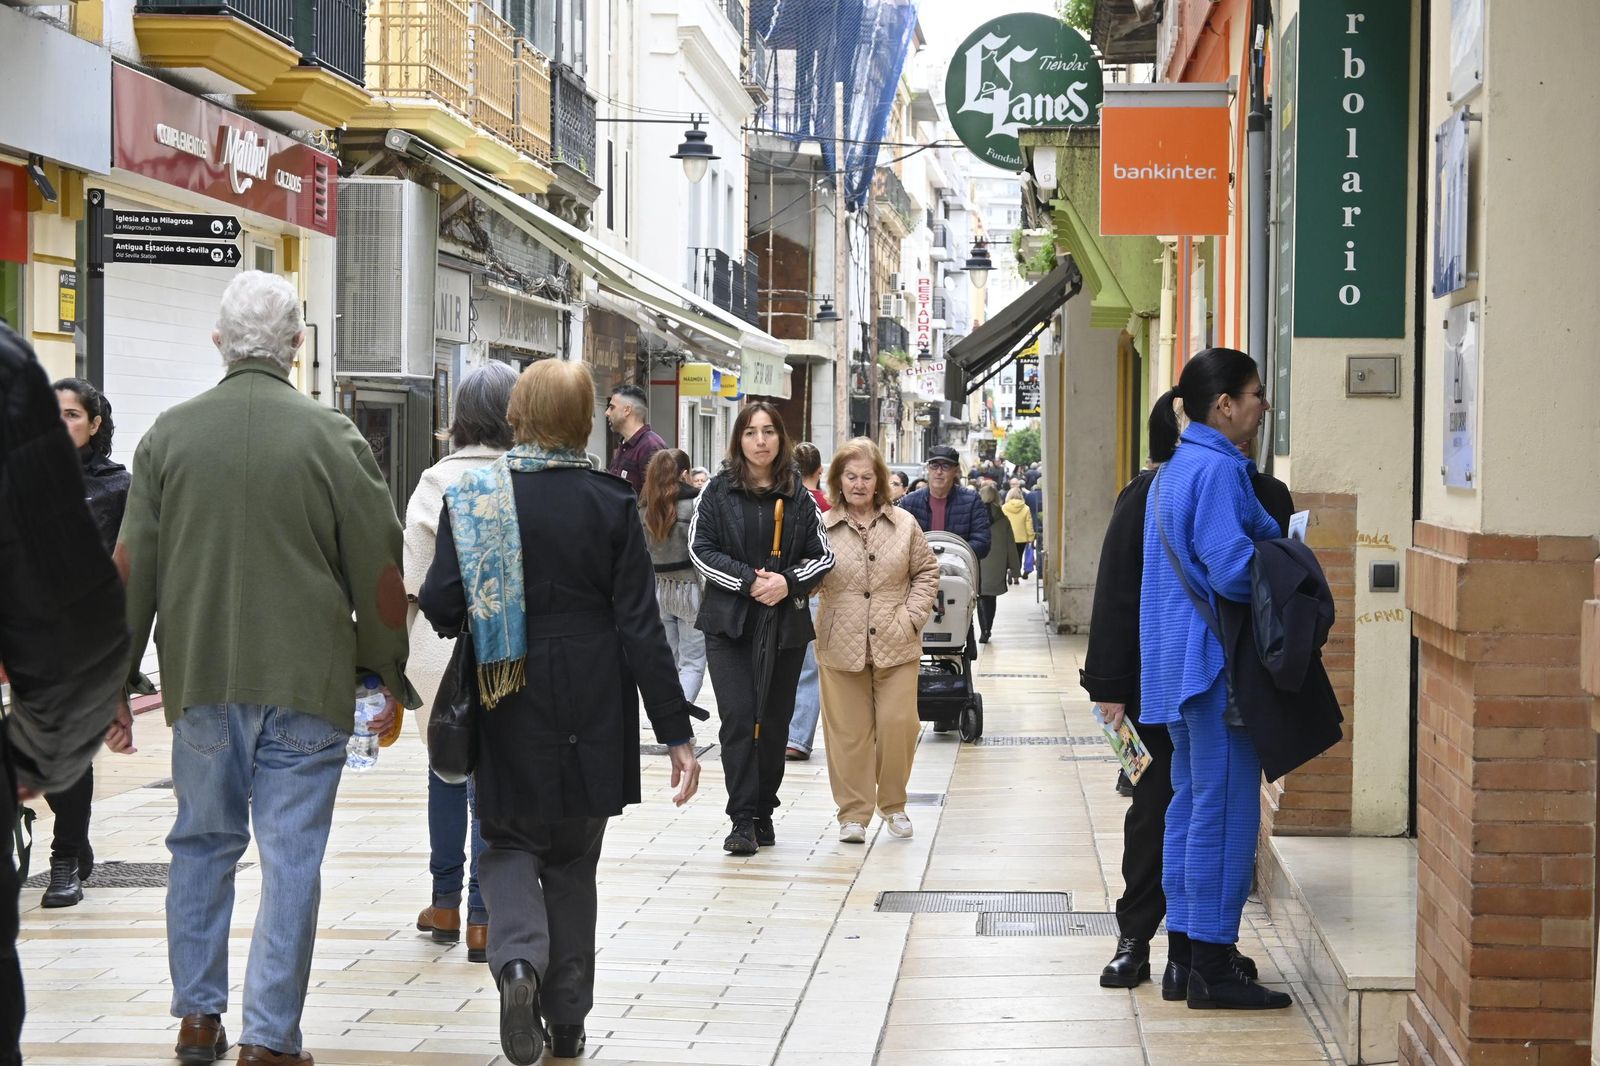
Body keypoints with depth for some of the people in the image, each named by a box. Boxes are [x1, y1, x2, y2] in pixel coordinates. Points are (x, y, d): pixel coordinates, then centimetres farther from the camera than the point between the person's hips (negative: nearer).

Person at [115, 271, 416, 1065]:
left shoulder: (171, 433, 1)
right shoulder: (331, 438, -6)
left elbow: (131, 568, 3)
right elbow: (380, 572, -3)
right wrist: (391, 679, 9)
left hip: (199, 680, 3)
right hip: (306, 687, -3)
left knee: (202, 844, 17)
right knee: (290, 858, 2)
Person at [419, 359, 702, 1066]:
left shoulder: (472, 498, -7)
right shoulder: (611, 505, -7)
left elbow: (439, 606, -8)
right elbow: (641, 627, -8)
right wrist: (676, 731, -3)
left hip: (509, 713, -1)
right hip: (592, 715, 1)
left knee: (510, 842, 15)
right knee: (573, 859, 15)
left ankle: (519, 958, -15)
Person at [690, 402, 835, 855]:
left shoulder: (798, 496, 7)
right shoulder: (718, 491, 2)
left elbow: (823, 554, 7)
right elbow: (700, 548, -4)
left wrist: (788, 582, -11)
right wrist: (749, 581, -14)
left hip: (785, 623, 2)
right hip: (729, 621, -2)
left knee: (774, 722, 7)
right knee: (738, 716, -12)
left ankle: (763, 814, 20)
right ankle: (743, 820, -10)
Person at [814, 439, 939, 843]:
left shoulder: (903, 523, 7)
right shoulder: (822, 528, 2)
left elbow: (926, 571, 13)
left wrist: (912, 615, 1)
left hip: (895, 646, 1)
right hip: (841, 646, -1)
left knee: (898, 724, -3)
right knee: (848, 731, 1)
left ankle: (893, 803, 19)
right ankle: (853, 813, 11)